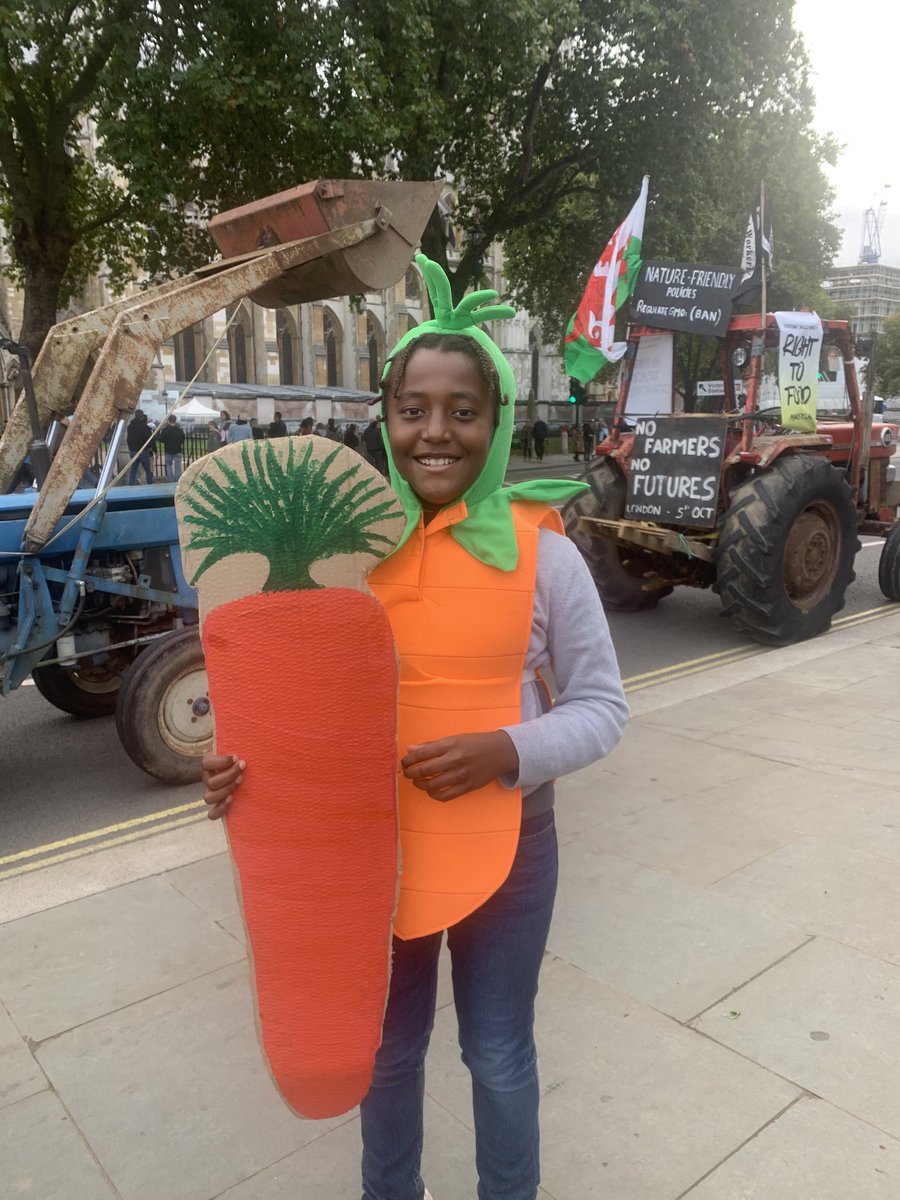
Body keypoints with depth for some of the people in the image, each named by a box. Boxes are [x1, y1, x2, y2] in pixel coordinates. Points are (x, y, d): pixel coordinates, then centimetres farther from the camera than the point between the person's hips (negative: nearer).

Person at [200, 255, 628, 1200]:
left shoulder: (540, 551, -13)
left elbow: (602, 705, -5)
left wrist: (505, 751, -22)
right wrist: (246, 761, -15)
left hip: (502, 842, -2)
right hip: (371, 841, 2)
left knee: (498, 1056, 21)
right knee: (389, 1047, 24)